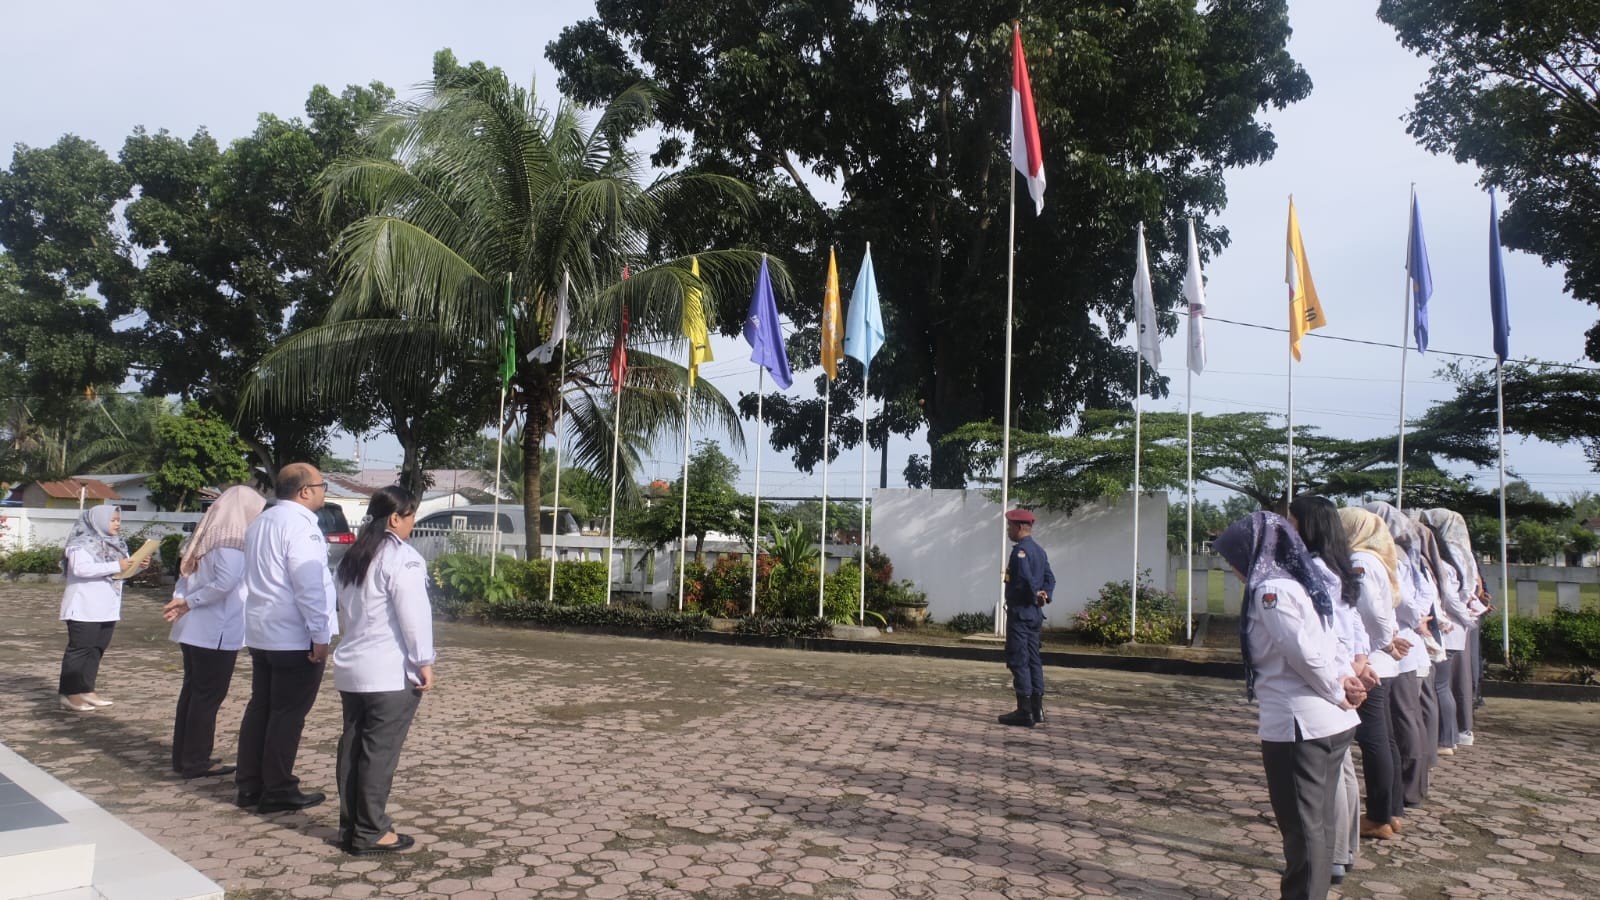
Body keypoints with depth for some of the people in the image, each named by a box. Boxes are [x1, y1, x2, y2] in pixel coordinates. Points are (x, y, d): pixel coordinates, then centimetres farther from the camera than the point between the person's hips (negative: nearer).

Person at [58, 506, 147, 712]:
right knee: (79, 649, -3)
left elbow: (123, 571, 18)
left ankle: (86, 690, 16)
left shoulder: (115, 544, 13)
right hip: (85, 608, -8)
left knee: (97, 650, 10)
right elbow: (81, 568, -25)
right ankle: (69, 694, 3)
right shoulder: (82, 544, -11)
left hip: (107, 608, 8)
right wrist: (116, 566, -25)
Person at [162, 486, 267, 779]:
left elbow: (186, 576, 14)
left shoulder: (208, 536, 13)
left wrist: (179, 601, -1)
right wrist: (188, 604, -15)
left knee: (193, 691, 16)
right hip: (216, 632, -9)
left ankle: (184, 756, 24)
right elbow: (225, 583, -27)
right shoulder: (230, 542, -16)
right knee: (209, 695, 0)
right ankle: (196, 762, 6)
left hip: (194, 629, 9)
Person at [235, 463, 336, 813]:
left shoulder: (260, 522, 14)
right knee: (288, 715, -1)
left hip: (261, 633, 9)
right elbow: (309, 584, -22)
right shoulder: (300, 524, -17)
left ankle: (249, 784, 21)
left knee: (260, 707, 14)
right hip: (296, 637, -9)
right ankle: (278, 791, 6)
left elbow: (256, 577, 19)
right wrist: (320, 634, -18)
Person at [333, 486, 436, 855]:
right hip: (391, 672, -8)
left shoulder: (352, 558, 13)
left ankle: (350, 826, 19)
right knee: (381, 751, -2)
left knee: (352, 746, 12)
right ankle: (371, 833, 3)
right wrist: (424, 662, -12)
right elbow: (413, 615, -17)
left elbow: (345, 611, 18)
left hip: (351, 668, 8)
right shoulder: (401, 558, -14)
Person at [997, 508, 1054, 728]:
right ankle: (1037, 709, 17)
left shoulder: (1020, 550, -15)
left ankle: (1025, 712, -3)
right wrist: (1045, 595, -2)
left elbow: (1026, 578, -28)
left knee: (1018, 661, -4)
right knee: (1032, 660, 13)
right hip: (1035, 613, 9)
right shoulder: (1039, 550, 15)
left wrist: (1034, 597, -13)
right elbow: (1050, 578, 12)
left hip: (1020, 612, -9)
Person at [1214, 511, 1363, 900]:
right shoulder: (1295, 583, 15)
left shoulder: (1269, 590, -15)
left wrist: (1337, 693, -8)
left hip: (1300, 724, -9)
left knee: (1301, 825, 3)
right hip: (1331, 722, 9)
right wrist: (1343, 681, -1)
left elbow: (1306, 653, -21)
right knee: (1316, 822, 18)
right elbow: (1325, 645, 15)